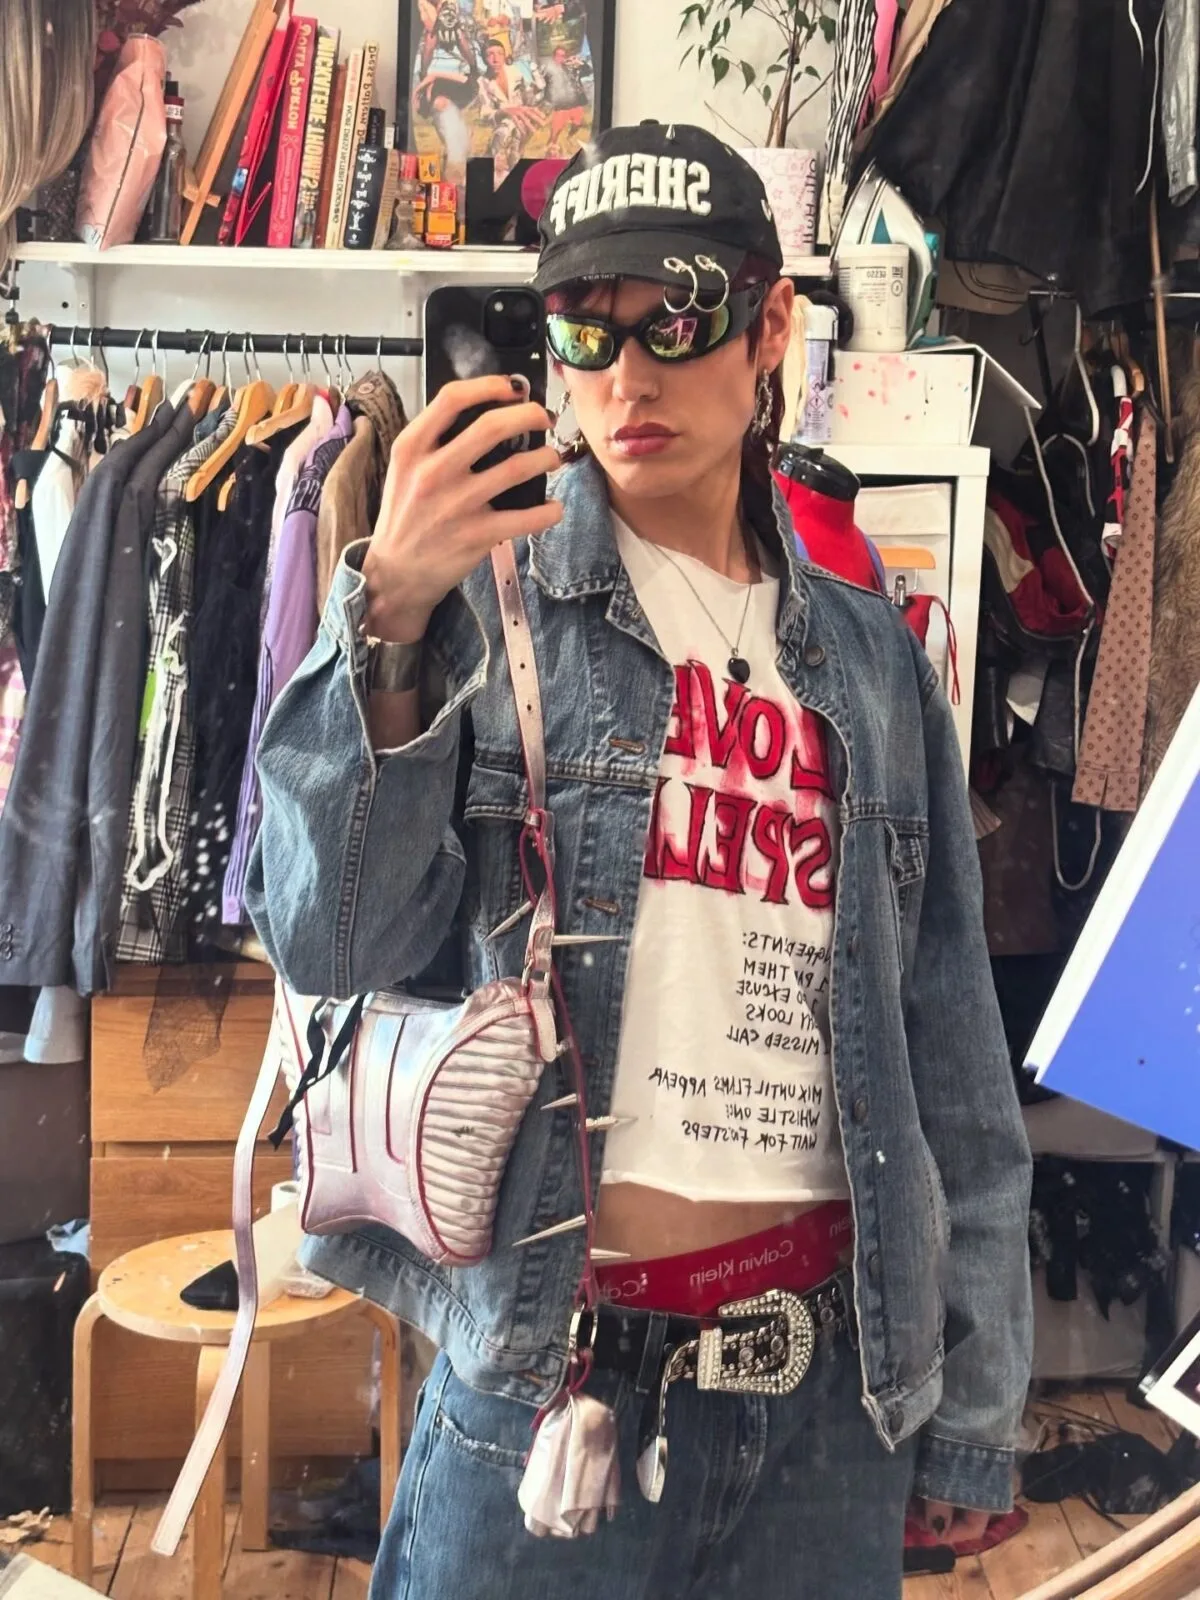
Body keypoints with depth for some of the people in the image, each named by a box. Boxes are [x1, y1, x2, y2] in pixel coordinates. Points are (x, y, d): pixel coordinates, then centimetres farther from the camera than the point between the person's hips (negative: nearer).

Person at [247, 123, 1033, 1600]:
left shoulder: (867, 656, 6)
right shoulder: (487, 600, -3)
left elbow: (952, 1057, 8)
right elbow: (329, 944, -11)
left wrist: (972, 1413, 10)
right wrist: (391, 617, -23)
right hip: (550, 1369, -3)